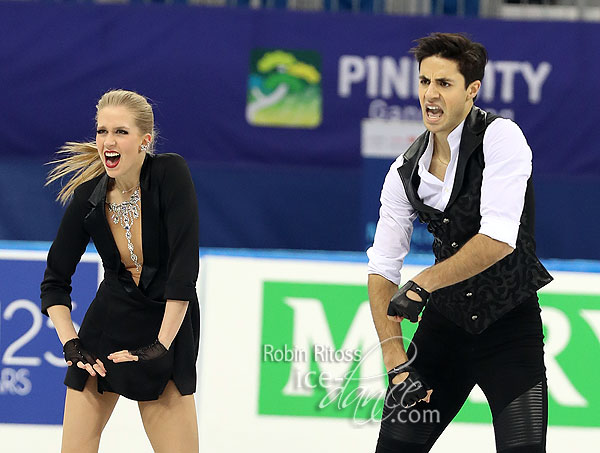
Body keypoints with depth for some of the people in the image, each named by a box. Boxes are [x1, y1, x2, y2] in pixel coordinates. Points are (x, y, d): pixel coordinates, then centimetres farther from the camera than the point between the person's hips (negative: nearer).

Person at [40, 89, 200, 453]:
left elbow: (184, 264, -20)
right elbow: (55, 280, 2)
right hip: (109, 323, 2)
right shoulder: (89, 196, -7)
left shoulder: (170, 174, -16)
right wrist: (70, 344, -9)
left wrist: (162, 344, -20)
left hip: (169, 324, -2)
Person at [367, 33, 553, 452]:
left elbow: (499, 240, -25)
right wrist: (396, 361, -10)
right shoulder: (406, 171, 1)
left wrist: (422, 284, -18)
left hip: (510, 323, -5)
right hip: (446, 322, 5)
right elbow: (383, 269, 1)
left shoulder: (500, 136, -15)